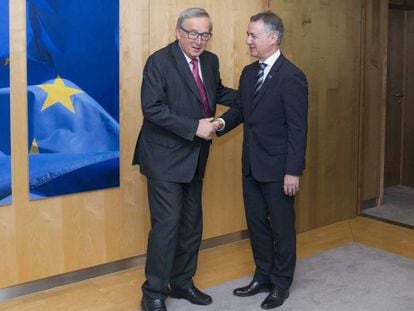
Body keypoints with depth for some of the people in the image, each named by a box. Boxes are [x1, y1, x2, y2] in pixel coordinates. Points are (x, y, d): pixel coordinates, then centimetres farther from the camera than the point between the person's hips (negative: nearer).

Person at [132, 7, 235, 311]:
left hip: (194, 158, 7)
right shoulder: (160, 61, -13)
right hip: (165, 158, -7)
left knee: (191, 225, 14)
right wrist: (195, 127, -23)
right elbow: (152, 108, -21)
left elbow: (217, 92, 23)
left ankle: (182, 282, 30)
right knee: (167, 224, -7)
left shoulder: (210, 61, 8)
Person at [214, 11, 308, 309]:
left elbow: (298, 128, -16)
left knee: (282, 226, 8)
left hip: (278, 167, -7)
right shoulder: (249, 72, 8)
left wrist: (293, 171, -18)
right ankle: (263, 277, 32)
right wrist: (222, 122, -8)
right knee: (256, 223, 16)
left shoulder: (292, 76, -15)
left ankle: (281, 284, 24)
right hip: (252, 164, 7)